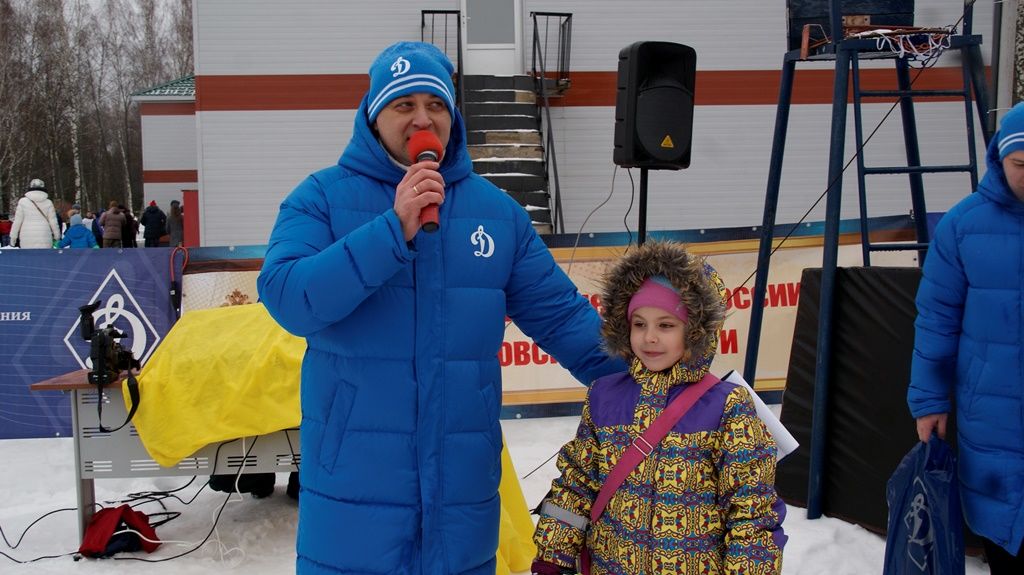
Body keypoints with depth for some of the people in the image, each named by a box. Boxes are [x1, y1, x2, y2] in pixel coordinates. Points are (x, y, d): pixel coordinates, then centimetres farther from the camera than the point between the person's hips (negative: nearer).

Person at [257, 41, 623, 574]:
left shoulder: (497, 210, 6)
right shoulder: (321, 198, -2)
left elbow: (559, 314, 8)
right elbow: (288, 299, -17)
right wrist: (394, 231, -24)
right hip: (353, 488, -2)